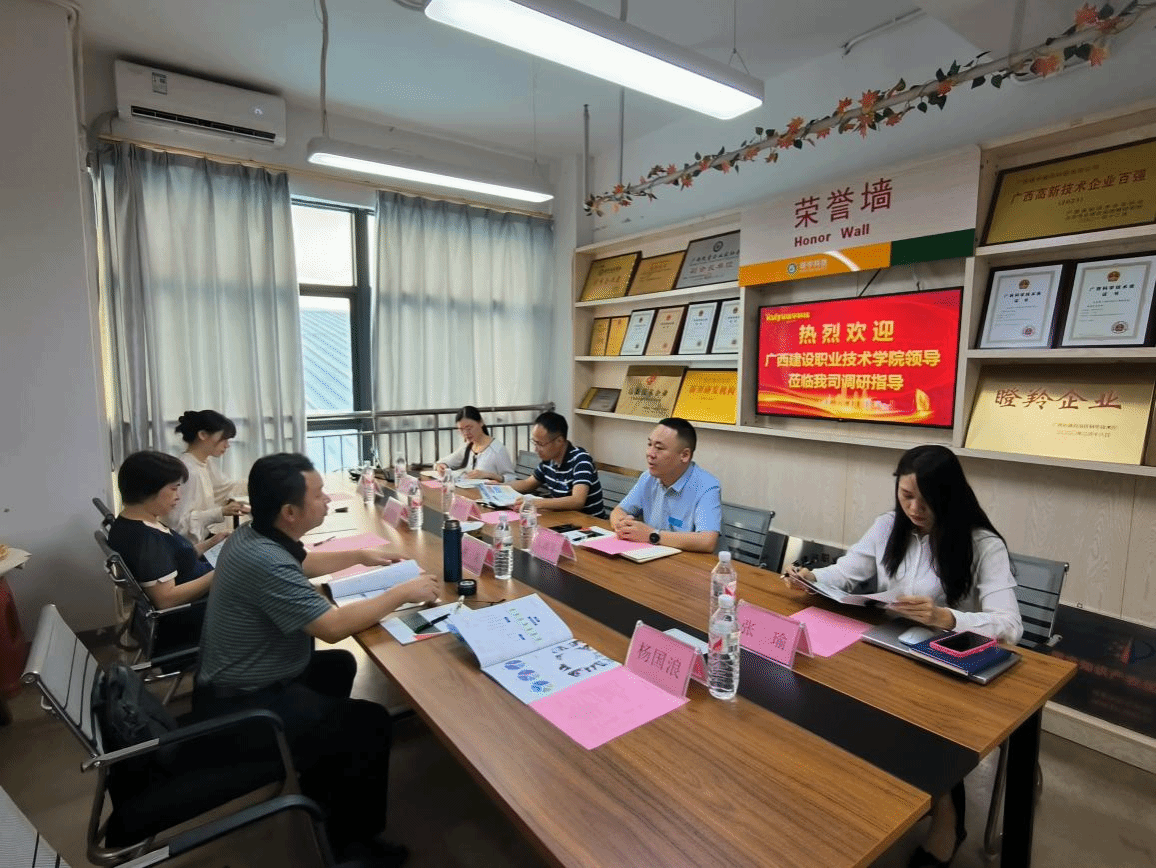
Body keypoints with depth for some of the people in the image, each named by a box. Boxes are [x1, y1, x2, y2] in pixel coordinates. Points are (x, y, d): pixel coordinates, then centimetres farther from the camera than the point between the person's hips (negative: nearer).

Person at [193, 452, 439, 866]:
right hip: (242, 705, -10)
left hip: (240, 679, 10)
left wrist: (358, 556, 14)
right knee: (372, 722, -7)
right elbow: (333, 626, -33)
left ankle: (319, 785, 36)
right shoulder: (264, 560, -33)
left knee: (340, 664, 24)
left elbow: (302, 562, 19)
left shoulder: (254, 536, -2)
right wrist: (402, 592, -24)